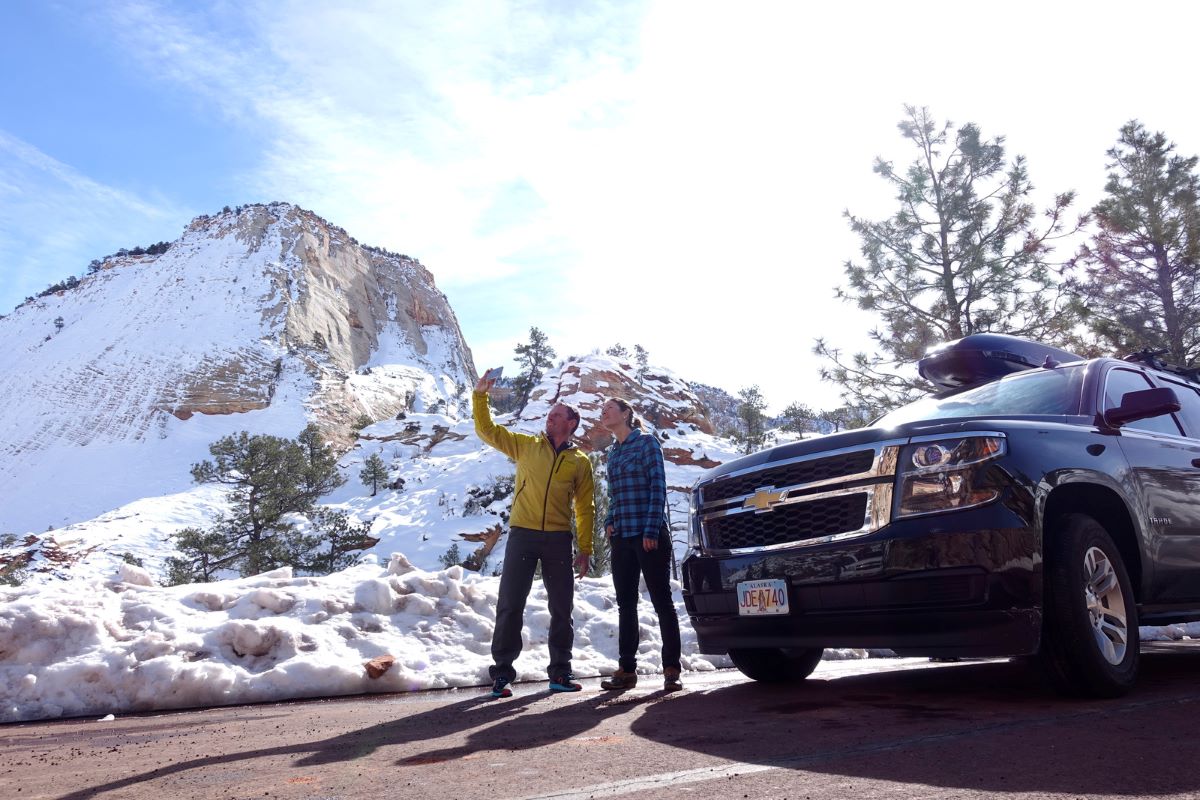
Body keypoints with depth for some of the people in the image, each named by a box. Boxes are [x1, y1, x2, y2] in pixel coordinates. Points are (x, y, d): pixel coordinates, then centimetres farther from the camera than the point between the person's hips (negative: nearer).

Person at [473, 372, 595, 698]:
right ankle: (502, 672, 7)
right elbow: (487, 430, 8)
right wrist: (480, 394, -4)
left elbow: (585, 508, 9)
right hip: (522, 534, 0)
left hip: (558, 539, 1)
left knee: (562, 608, 6)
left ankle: (560, 672, 18)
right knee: (510, 605, -2)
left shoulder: (580, 461, 10)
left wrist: (585, 549, 2)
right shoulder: (527, 445, 11)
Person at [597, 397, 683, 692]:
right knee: (625, 604, 7)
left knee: (662, 600, -2)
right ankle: (626, 669, 12)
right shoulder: (613, 453, 18)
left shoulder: (646, 442, -1)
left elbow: (658, 486, -9)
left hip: (649, 535, -7)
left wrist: (652, 529, -16)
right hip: (622, 537, 7)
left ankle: (671, 670, 3)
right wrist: (609, 522, 5)